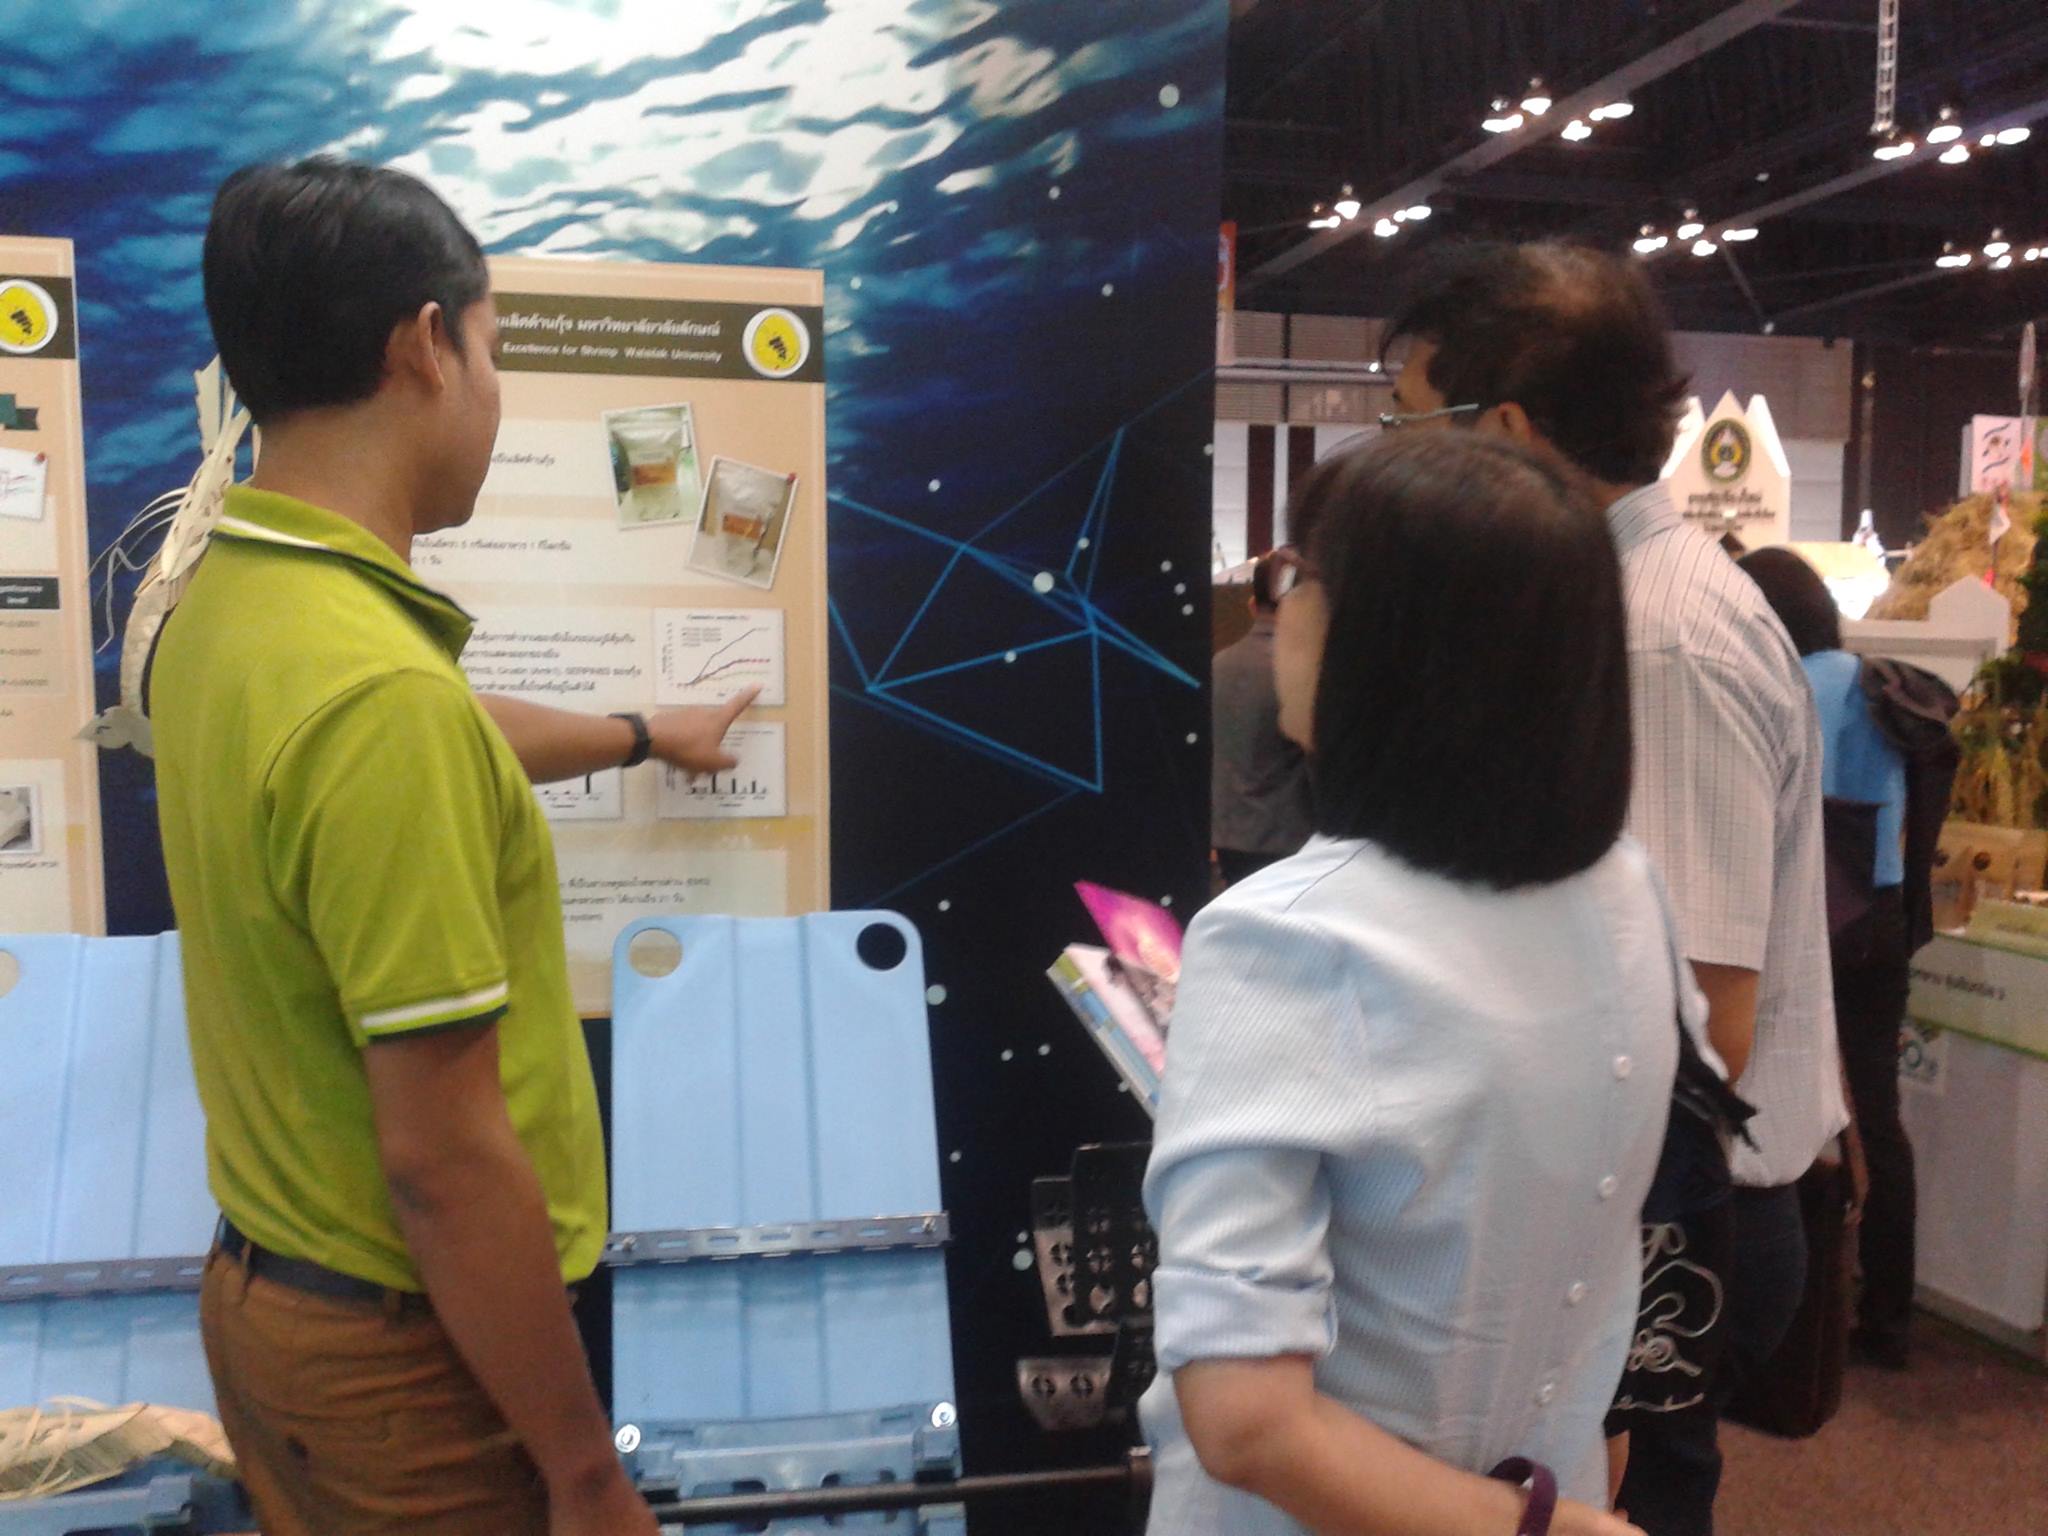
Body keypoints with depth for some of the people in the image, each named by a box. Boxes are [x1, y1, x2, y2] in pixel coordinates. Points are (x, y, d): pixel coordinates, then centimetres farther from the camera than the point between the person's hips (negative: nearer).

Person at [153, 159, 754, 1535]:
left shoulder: (224, 606, 0)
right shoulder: (376, 688, -30)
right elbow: (444, 1158, -28)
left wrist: (643, 735, 37)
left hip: (269, 1292, 9)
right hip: (407, 1352, -8)